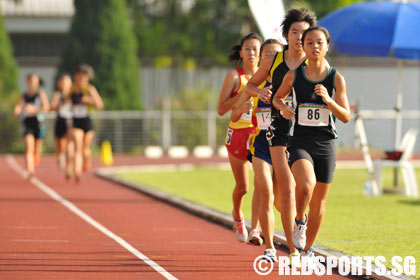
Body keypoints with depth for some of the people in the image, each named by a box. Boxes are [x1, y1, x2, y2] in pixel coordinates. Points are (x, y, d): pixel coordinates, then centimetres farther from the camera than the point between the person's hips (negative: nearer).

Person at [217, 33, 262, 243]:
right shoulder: (234, 76, -4)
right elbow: (221, 109, -8)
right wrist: (242, 95, -19)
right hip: (238, 133, -1)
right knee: (242, 187, 9)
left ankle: (255, 228, -16)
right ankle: (238, 217, 39)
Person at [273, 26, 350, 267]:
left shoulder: (336, 78, -1)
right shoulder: (294, 75, 0)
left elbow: (346, 117, -2)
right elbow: (278, 97, 18)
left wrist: (328, 100, -19)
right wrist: (283, 107, -5)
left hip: (326, 145, 1)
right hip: (300, 142, -1)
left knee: (318, 203, 8)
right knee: (306, 184, -29)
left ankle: (308, 249, 27)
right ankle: (300, 220, 0)